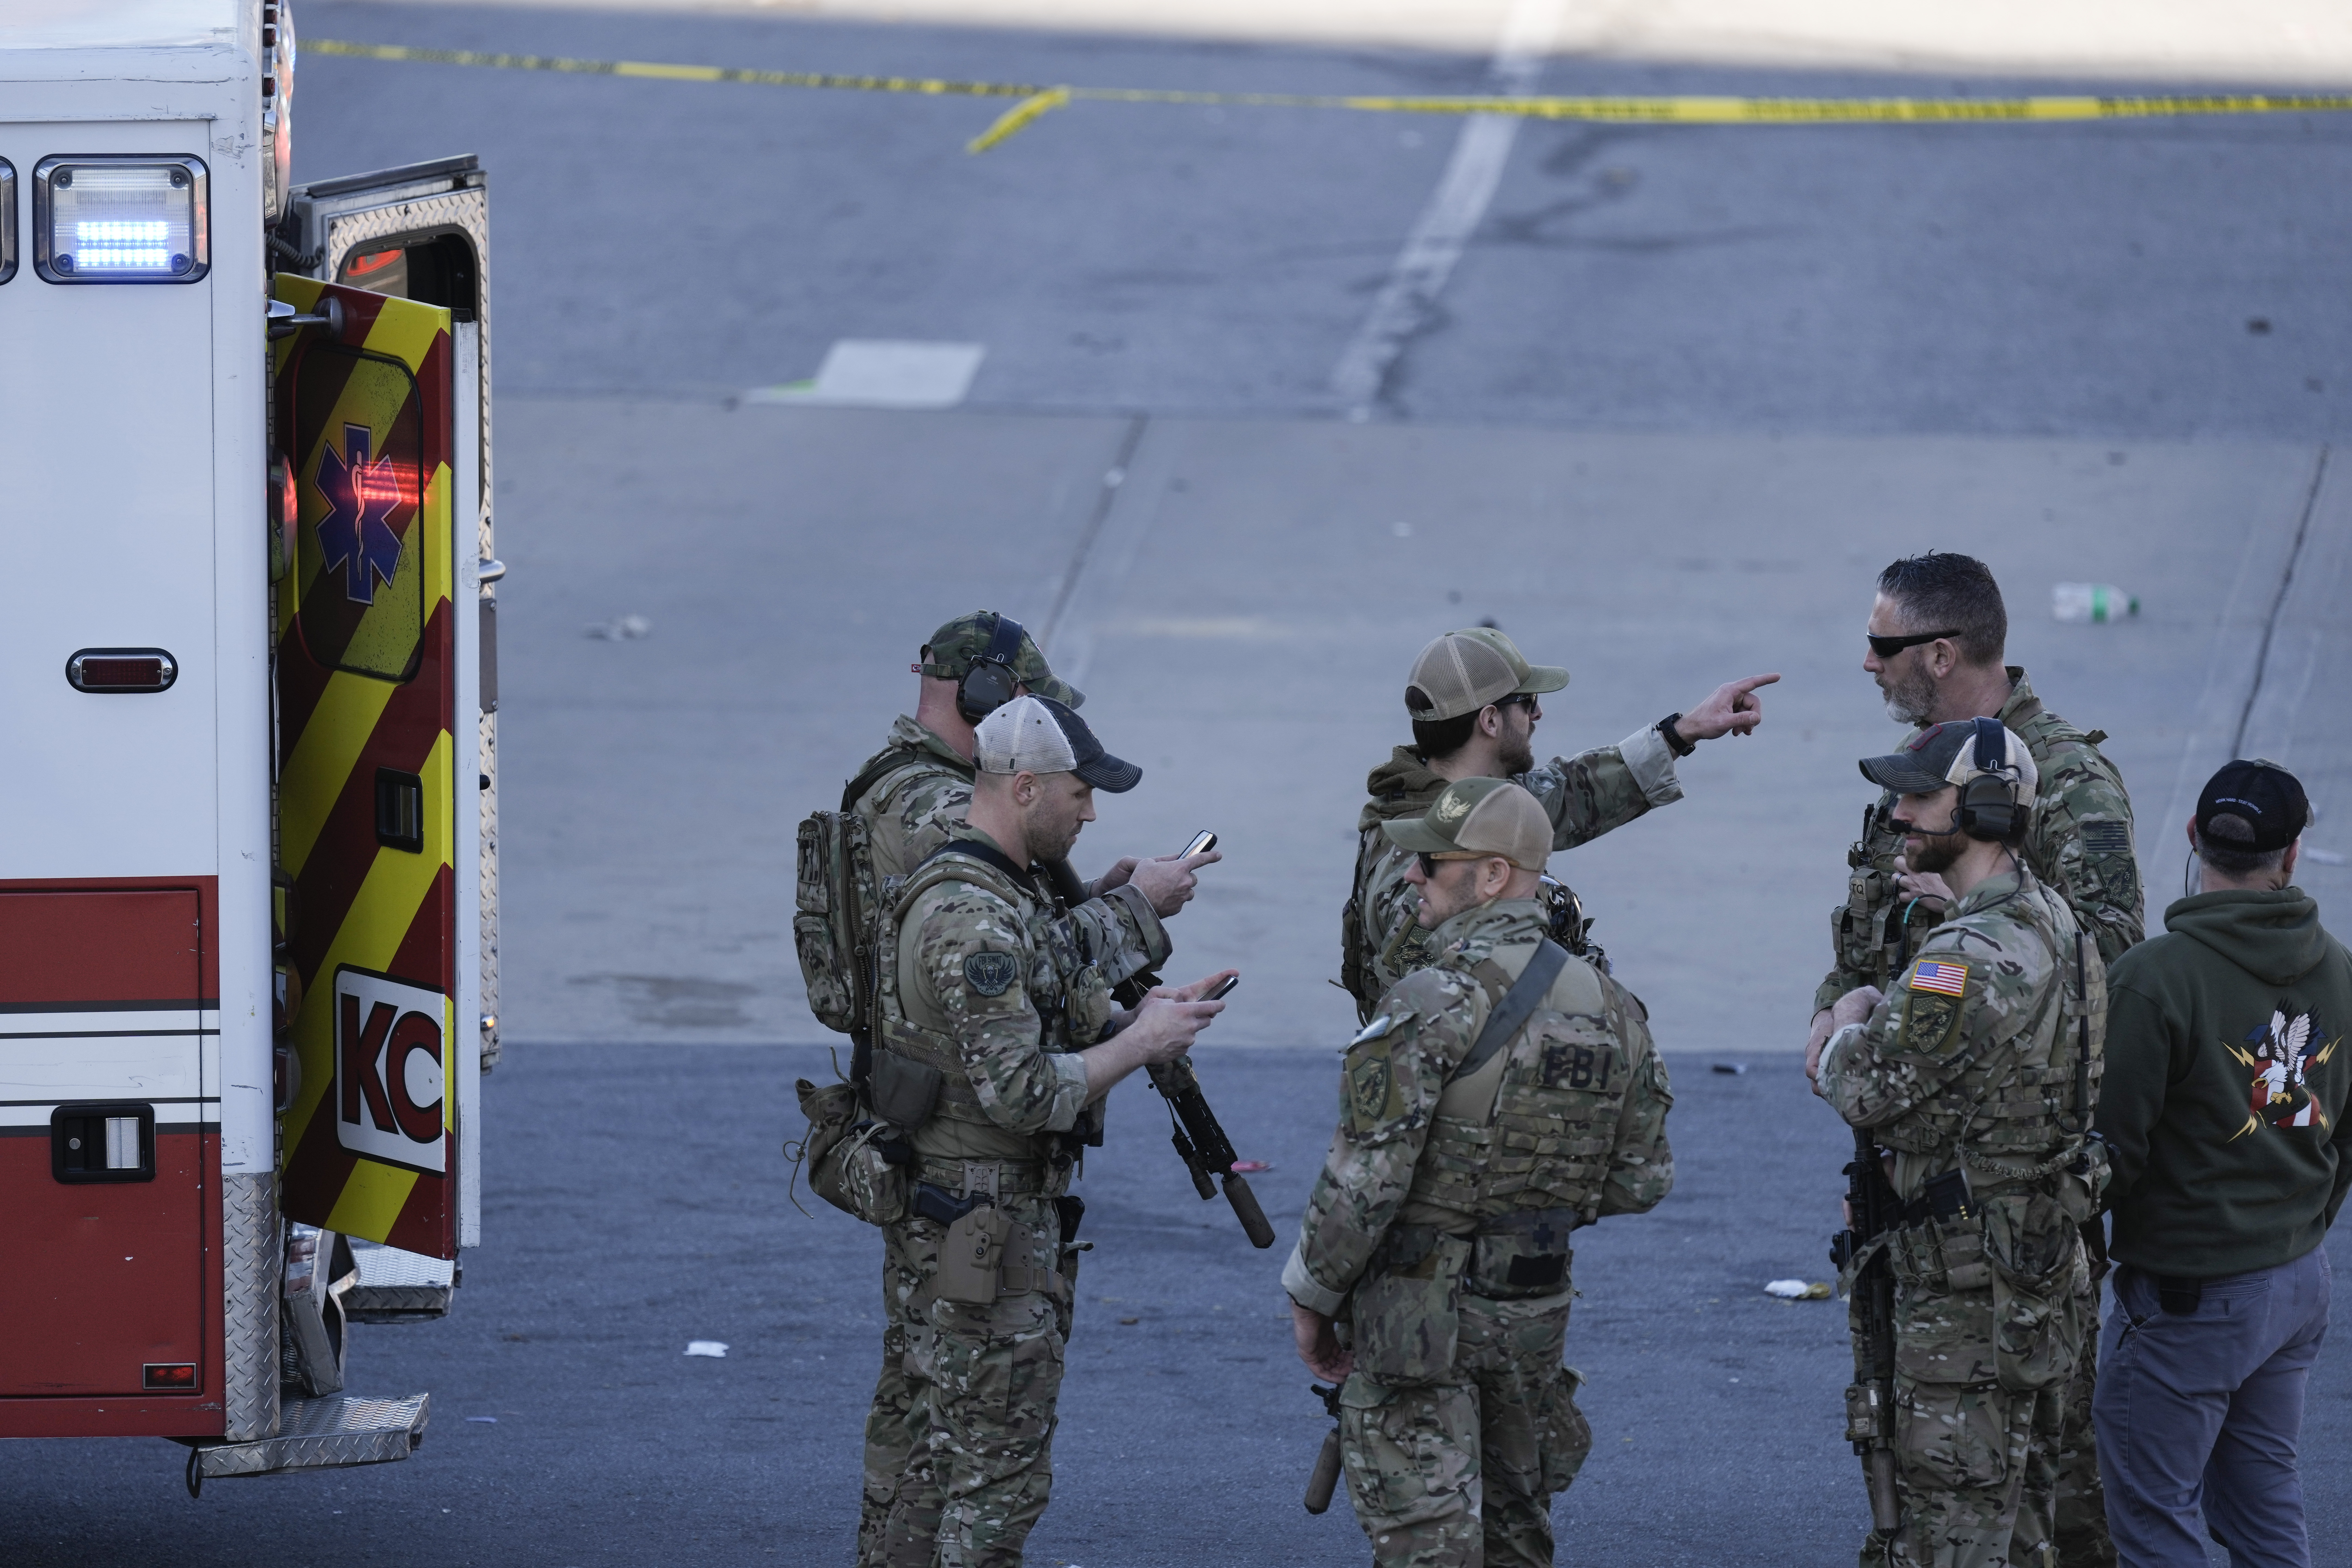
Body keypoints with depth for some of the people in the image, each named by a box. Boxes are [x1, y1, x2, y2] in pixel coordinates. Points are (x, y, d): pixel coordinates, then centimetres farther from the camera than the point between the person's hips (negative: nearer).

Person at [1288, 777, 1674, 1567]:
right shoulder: (1609, 1007, 2)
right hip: (1536, 1311, 6)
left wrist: (1311, 1296, -6)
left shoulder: (1429, 1007, -20)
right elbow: (1641, 1181, 7)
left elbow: (1364, 1182, -20)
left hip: (1418, 1313, -6)